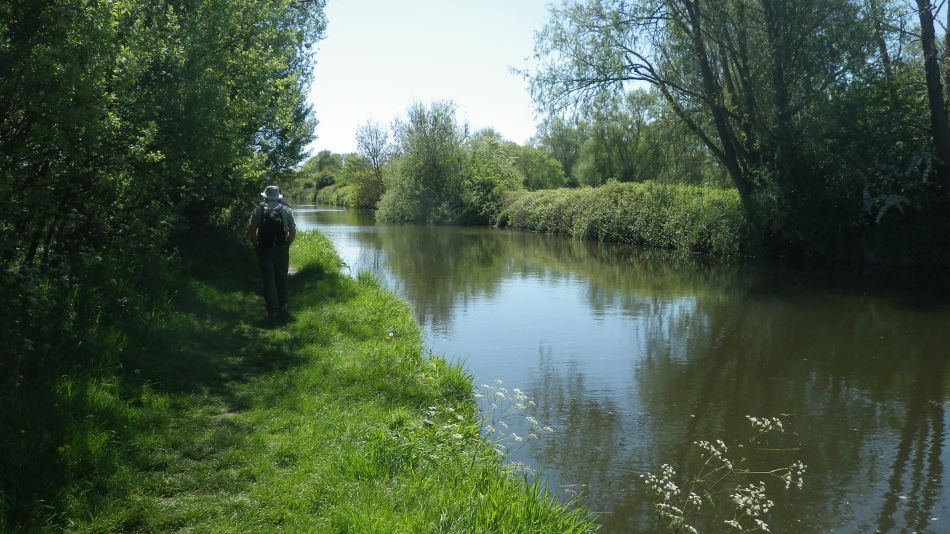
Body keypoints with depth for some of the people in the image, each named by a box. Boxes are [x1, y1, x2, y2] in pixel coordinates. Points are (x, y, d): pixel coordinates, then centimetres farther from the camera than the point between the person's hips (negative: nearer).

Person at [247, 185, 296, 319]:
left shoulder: (258, 210, -1)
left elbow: (251, 231, -5)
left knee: (268, 279, 3)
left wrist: (256, 247, 7)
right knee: (282, 277, 15)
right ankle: (282, 307, 21)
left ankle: (272, 310, 0)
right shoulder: (287, 210, 3)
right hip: (282, 249, 2)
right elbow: (293, 232, 1)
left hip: (264, 249, -1)